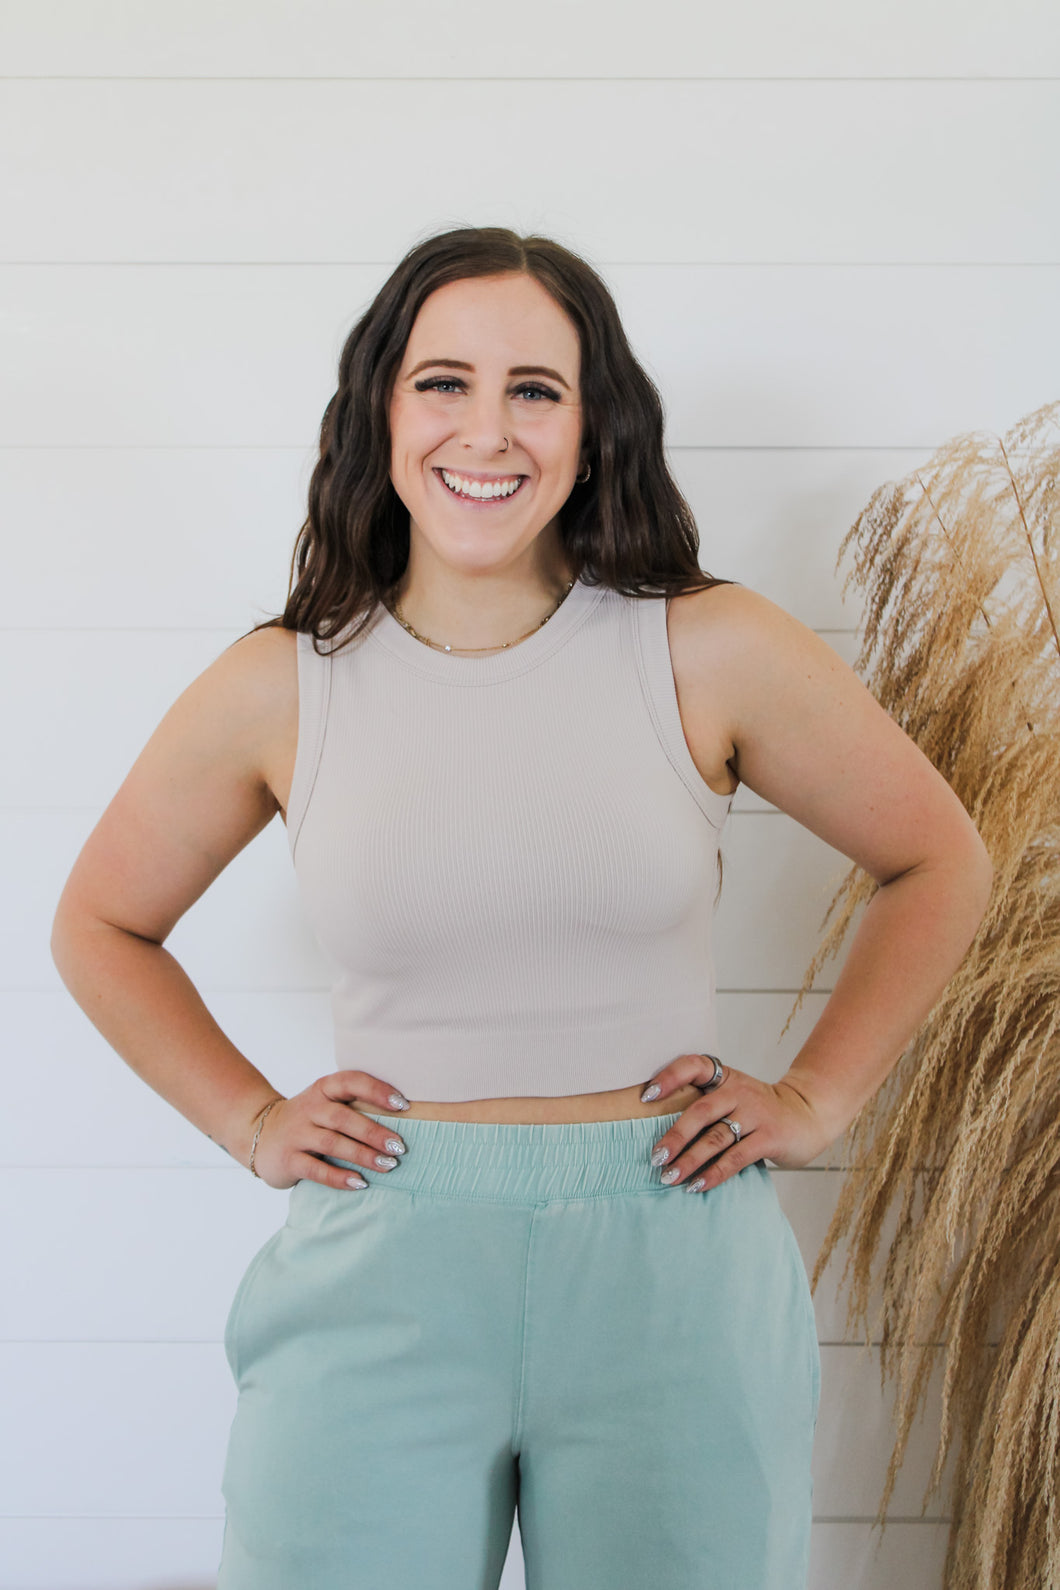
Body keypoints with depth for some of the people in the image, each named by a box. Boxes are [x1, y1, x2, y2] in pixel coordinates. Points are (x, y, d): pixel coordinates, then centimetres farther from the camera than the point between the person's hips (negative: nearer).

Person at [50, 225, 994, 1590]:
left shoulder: (708, 650, -3)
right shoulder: (279, 687, 0)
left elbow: (940, 865, 9)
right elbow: (100, 926, 15)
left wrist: (816, 1099, 4)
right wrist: (249, 1121, 6)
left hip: (671, 1269, 0)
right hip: (379, 1271, 1)